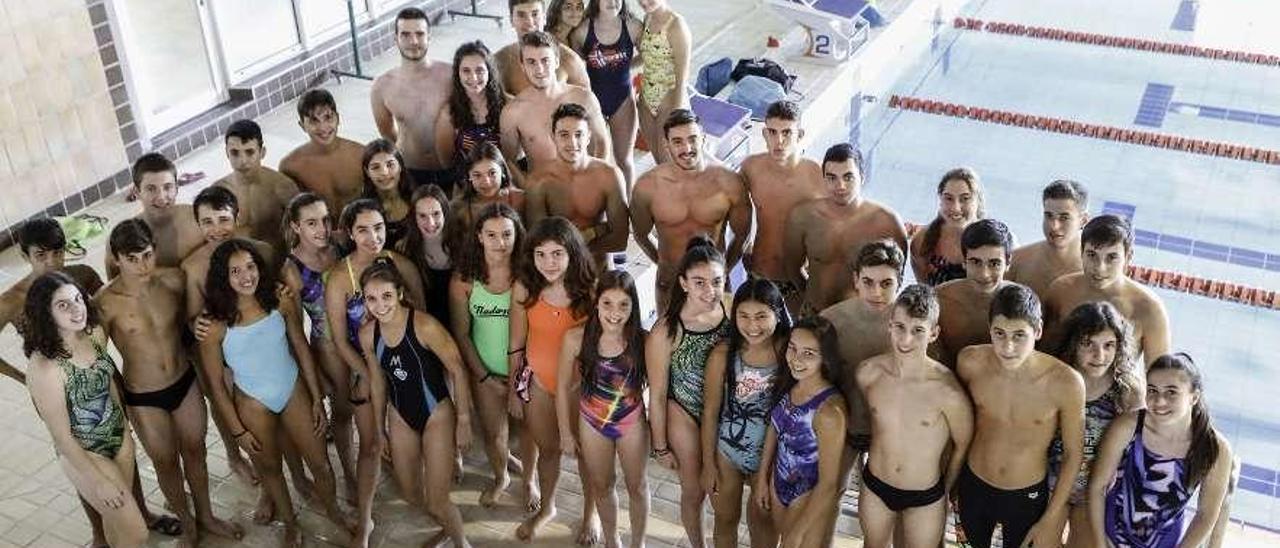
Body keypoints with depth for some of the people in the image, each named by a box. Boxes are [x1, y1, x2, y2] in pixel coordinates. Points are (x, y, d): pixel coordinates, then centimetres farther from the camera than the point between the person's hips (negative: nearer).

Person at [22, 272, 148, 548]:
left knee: (117, 515, 25)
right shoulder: (45, 366, -30)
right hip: (82, 454, -6)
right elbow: (61, 436, -22)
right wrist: (99, 481, -15)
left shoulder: (95, 334, -11)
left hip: (118, 436, 6)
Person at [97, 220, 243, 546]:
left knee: (195, 450, 20)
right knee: (166, 462, 16)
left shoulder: (173, 280, -13)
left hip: (185, 382, 3)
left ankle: (206, 516, 43)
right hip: (143, 398, -3)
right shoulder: (106, 303, -23)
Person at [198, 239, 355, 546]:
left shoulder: (280, 303, -14)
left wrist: (317, 399, 1)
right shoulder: (216, 325, -21)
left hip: (294, 390, 2)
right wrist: (238, 430, -6)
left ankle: (333, 512, 41)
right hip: (253, 404, -2)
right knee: (269, 467, 20)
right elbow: (216, 384, -11)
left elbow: (302, 350, -2)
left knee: (320, 463, 12)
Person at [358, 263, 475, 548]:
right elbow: (378, 381, 4)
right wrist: (379, 428, 13)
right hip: (401, 416, 5)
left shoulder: (425, 326, -28)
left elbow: (457, 369, -17)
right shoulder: (367, 333, -11)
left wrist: (464, 420, -12)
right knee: (411, 493, 18)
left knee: (437, 502, -3)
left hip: (437, 414, -5)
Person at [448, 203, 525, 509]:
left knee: (528, 429, 17)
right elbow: (461, 333, -7)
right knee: (492, 432, 19)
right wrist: (484, 376, -7)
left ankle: (529, 481, 45)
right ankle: (500, 478, 49)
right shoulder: (464, 279, -14)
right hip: (485, 371, 1)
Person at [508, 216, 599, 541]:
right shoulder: (524, 289, -14)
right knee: (547, 449, 22)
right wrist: (513, 390, 4)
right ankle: (547, 507, 49)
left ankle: (591, 514, 42)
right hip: (537, 381, 2)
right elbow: (516, 344, -3)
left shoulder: (591, 289, -20)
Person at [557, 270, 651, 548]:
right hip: (592, 422, 1)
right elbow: (563, 387, -9)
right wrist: (566, 433, -2)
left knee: (637, 486, 21)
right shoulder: (576, 338, -23)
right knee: (601, 486, 24)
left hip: (632, 422, -1)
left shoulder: (642, 341, -25)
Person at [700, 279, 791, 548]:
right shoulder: (723, 354, -19)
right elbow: (710, 412, -9)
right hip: (726, 454, 0)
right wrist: (708, 463, -3)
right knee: (726, 519, 21)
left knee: (763, 520, 24)